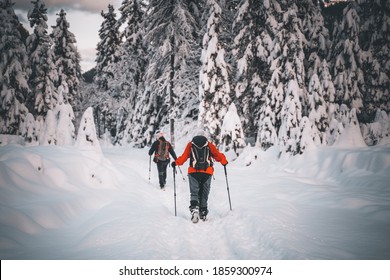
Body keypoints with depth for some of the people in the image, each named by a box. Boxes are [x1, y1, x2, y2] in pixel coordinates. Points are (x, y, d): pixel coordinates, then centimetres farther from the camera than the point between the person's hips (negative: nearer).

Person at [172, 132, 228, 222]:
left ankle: (194, 208, -24)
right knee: (204, 193, 13)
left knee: (194, 192, 1)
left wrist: (176, 163, 17)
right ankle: (203, 213, 13)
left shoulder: (190, 144, 14)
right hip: (207, 172, 1)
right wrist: (224, 162, 22)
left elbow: (184, 156, 6)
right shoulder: (209, 145, 14)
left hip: (194, 171, 0)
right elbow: (217, 155, 7)